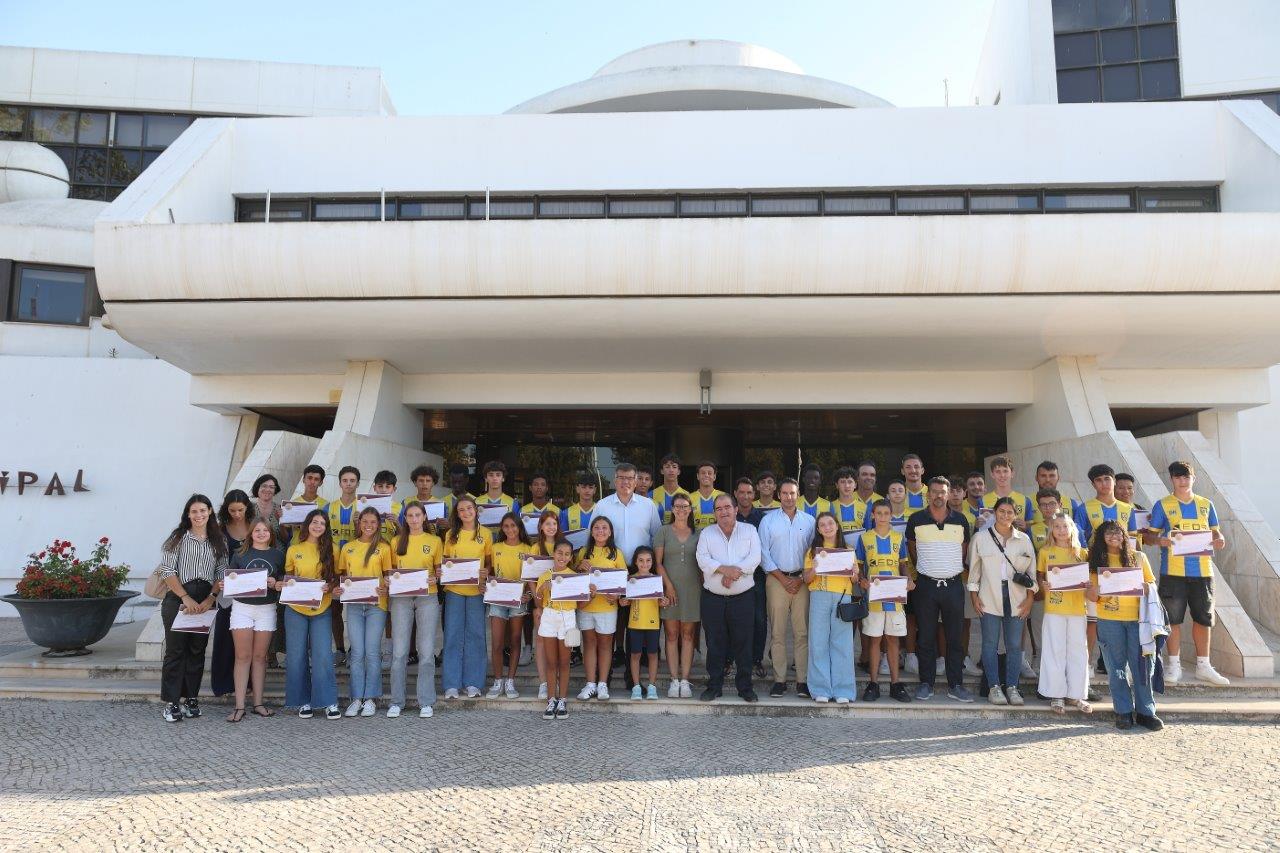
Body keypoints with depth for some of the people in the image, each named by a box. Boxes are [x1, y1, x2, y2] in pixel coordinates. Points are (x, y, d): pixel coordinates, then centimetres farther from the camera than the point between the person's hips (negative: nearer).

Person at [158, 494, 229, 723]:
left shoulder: (219, 541, 9)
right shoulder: (178, 537, 0)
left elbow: (222, 573, 6)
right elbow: (167, 571, -6)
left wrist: (209, 599, -8)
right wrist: (186, 598, -13)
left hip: (206, 600, 3)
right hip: (177, 598, -3)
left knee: (197, 649, 6)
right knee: (175, 649, -2)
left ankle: (190, 698, 15)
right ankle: (171, 702, 3)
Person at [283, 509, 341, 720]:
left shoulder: (331, 549, 3)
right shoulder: (294, 550, 6)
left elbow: (337, 577, 8)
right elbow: (287, 576, 14)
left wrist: (330, 586, -12)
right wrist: (287, 584, -7)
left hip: (321, 609, -1)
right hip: (296, 609, 2)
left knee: (323, 656, -7)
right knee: (296, 657, 4)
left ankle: (329, 702, 0)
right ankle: (303, 701, 17)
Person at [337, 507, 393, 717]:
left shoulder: (383, 548, 4)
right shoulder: (347, 548, 11)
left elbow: (389, 575, 4)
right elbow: (340, 574, 17)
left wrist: (385, 587, -15)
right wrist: (344, 580, -5)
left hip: (376, 604, -2)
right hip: (354, 604, 2)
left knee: (372, 652, 0)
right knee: (357, 653, 2)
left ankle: (371, 698, 10)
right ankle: (356, 698, 11)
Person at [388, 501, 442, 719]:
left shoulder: (435, 541, 8)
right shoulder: (397, 541, 11)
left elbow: (440, 570, 12)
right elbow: (391, 569, 15)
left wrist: (435, 578, -8)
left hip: (427, 597, -1)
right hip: (401, 597, 1)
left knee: (426, 651, -2)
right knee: (399, 651, -1)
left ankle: (426, 702, 6)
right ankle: (396, 702, 9)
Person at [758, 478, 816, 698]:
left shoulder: (809, 521, 10)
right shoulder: (768, 520, 7)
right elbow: (764, 553, 2)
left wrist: (801, 579, -4)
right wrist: (783, 579, -5)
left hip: (802, 580, 1)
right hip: (777, 579, -1)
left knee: (802, 632, -1)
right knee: (778, 632, -1)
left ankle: (803, 680, 3)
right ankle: (779, 680, 3)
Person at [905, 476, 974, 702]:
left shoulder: (960, 520, 5)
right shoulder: (916, 520, 0)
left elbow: (964, 548, 16)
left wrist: (956, 569, 12)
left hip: (954, 584, 1)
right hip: (926, 585, -1)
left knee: (955, 637, 5)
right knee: (926, 637, 4)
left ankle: (955, 685, 13)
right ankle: (926, 684, 12)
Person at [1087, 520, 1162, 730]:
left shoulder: (1138, 557, 9)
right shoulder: (1098, 561, 5)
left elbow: (1152, 583, 12)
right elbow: (1091, 596, 4)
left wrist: (1146, 588, -10)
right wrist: (1092, 591, -19)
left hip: (1138, 618, 1)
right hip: (1109, 620, 0)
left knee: (1142, 666, 1)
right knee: (1117, 667, 5)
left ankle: (1145, 712, 10)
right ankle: (1123, 711, 14)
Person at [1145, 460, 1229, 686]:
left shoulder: (1206, 504, 12)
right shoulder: (1163, 505, 2)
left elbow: (1216, 532, 16)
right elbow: (1149, 535, 2)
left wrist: (1219, 540, -7)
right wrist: (1159, 540, -20)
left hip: (1202, 569, 3)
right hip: (1173, 571, -3)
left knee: (1203, 617, 10)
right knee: (1173, 618, 0)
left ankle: (1203, 665, 21)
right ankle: (1174, 665, 11)